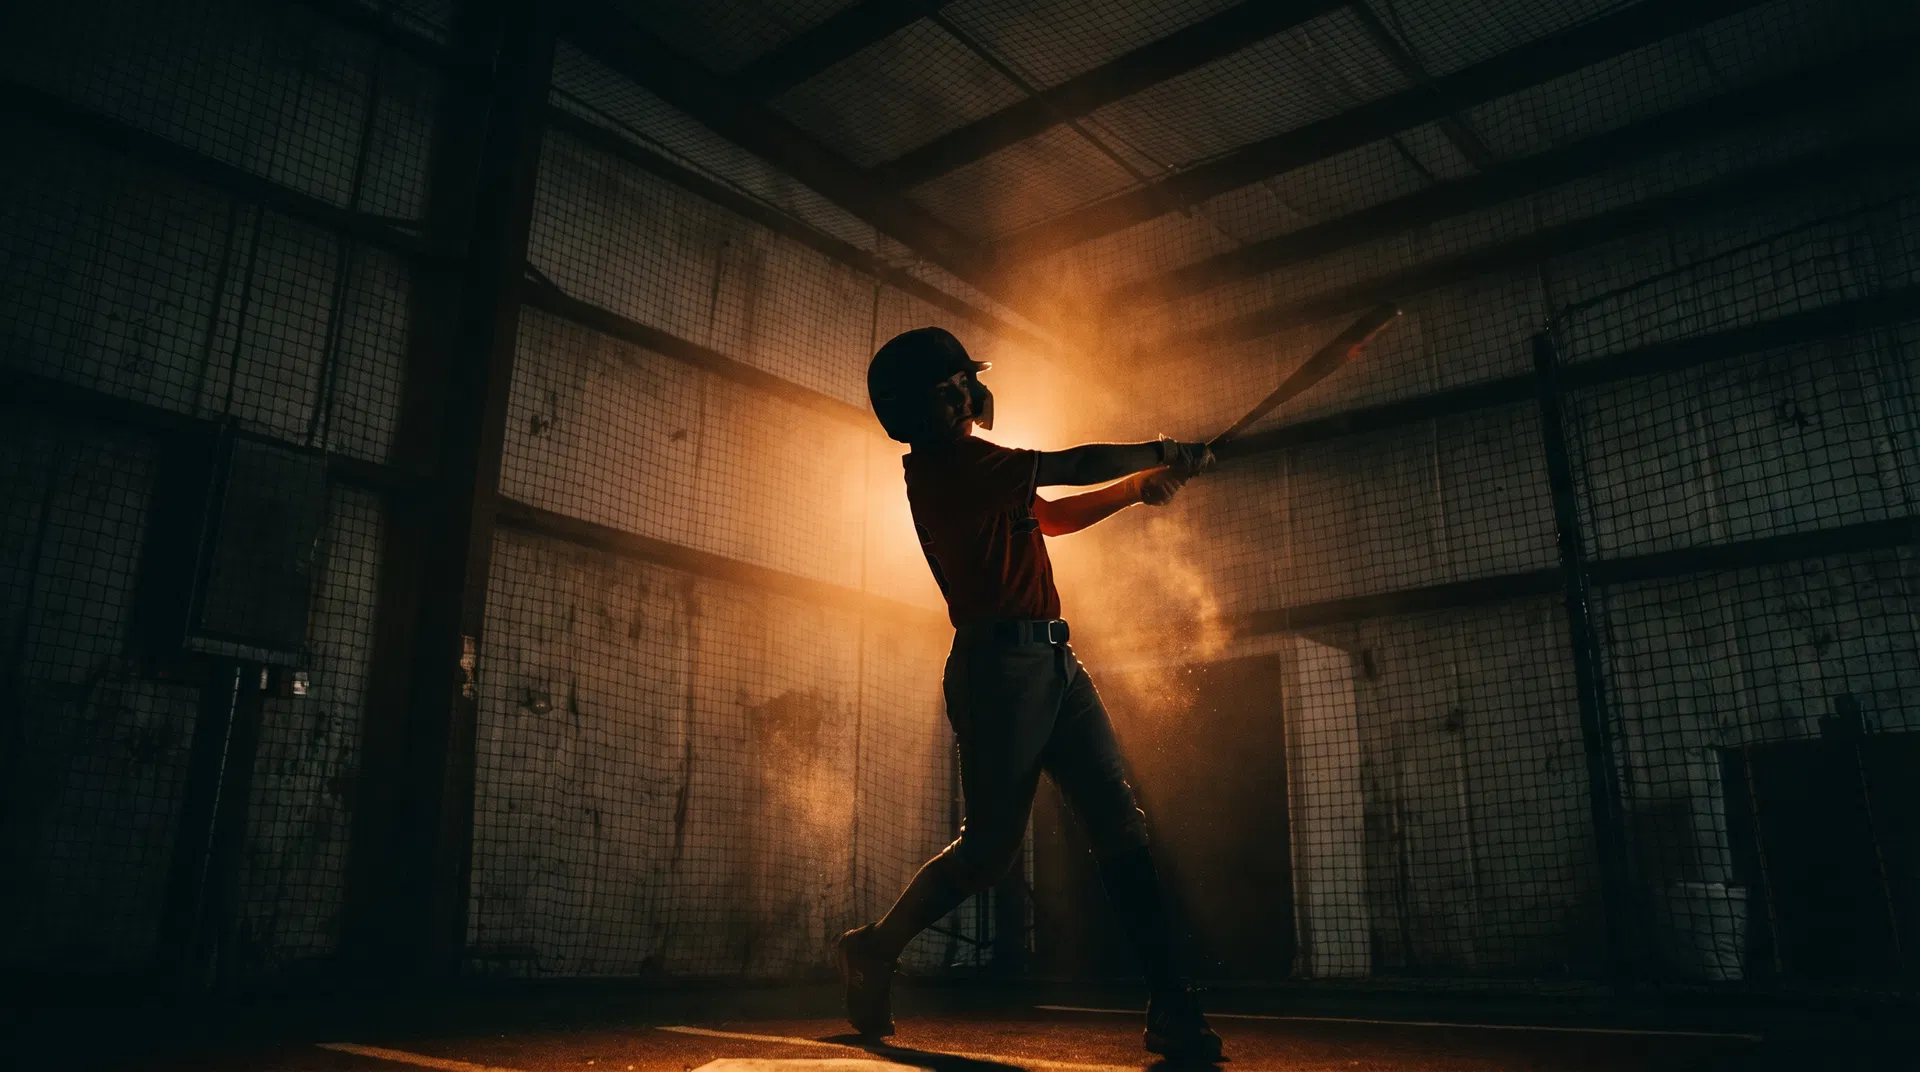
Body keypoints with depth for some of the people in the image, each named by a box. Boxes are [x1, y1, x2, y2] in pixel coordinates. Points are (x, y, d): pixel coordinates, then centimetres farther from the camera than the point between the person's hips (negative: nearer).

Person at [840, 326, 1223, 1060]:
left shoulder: (975, 470, 22)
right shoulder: (943, 464, -6)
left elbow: (1056, 515, 33)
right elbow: (1071, 466, -5)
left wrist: (1140, 484, 23)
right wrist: (1161, 455, 8)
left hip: (1054, 662, 9)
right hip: (1000, 663, -9)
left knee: (1122, 829, -1)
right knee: (990, 844, -4)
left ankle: (1173, 1011, -2)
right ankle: (875, 951, 19)